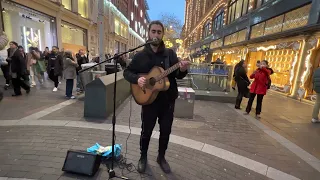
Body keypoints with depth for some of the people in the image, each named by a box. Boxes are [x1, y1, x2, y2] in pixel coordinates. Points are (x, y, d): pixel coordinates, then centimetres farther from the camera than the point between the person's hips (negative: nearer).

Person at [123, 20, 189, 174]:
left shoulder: (170, 53, 0)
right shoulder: (140, 55, -1)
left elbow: (177, 76, -2)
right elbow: (127, 72, 3)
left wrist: (182, 71, -25)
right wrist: (137, 79, -18)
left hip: (168, 100, 2)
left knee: (165, 131, 14)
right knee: (146, 131, 13)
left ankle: (161, 157, 38)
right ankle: (143, 157, 38)